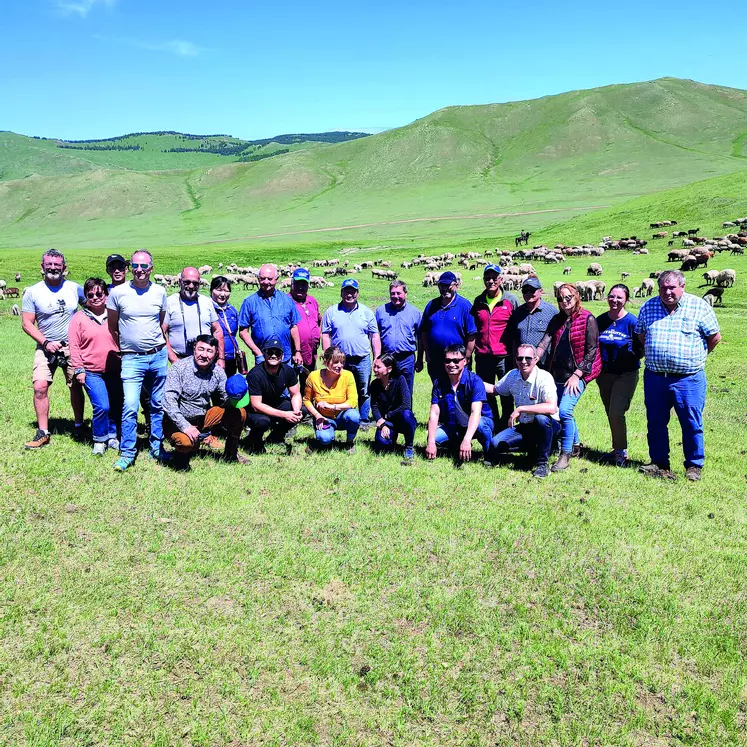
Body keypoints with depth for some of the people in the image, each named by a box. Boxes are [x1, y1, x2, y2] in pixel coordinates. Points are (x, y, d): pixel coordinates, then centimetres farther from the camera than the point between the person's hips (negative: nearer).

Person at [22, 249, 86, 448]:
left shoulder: (74, 288, 1)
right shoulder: (32, 292, -2)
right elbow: (27, 323, -2)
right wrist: (45, 343, -14)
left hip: (72, 347, 1)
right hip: (46, 347, -1)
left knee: (76, 386, 5)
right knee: (40, 387, -11)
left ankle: (79, 426, 22)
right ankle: (43, 433, -2)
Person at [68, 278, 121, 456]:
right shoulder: (79, 318, 1)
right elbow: (74, 346, 0)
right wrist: (78, 369, -5)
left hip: (115, 371, 3)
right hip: (92, 373, -3)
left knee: (116, 406, 7)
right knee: (102, 406, -13)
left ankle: (112, 436, 28)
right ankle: (99, 440, 7)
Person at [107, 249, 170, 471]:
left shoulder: (159, 292, 4)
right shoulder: (118, 292, -4)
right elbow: (112, 327, 7)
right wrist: (123, 348, 12)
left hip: (159, 355, 3)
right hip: (132, 358, -3)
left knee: (158, 405, 10)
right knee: (130, 407, -10)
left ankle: (156, 448, 23)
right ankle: (127, 453, 2)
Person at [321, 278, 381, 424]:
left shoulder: (366, 312, 8)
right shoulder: (331, 312, 6)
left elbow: (375, 337, 8)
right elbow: (325, 336, 4)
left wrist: (377, 359, 2)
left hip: (362, 361, 1)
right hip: (339, 361, 0)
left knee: (364, 393, 5)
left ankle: (364, 421, 15)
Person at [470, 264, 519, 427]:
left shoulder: (511, 300, 0)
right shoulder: (478, 301, 10)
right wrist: (472, 349, 13)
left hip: (504, 357, -4)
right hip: (482, 357, 4)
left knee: (507, 395, 4)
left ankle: (506, 426, 14)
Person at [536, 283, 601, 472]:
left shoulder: (588, 319, -6)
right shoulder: (557, 320, 10)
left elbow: (592, 350, -9)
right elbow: (544, 344, 0)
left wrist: (576, 375, -14)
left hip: (577, 374, -6)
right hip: (558, 374, 6)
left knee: (564, 410, -20)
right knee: (558, 411, 12)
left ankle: (565, 455, -8)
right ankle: (575, 445, 36)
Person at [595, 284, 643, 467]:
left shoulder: (632, 321, -10)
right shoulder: (600, 320, 4)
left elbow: (642, 348, -4)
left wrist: (633, 356, -20)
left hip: (626, 375, -5)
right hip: (604, 374, 5)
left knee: (616, 413, -13)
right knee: (611, 414, 14)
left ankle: (621, 452, 3)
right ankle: (618, 450, 29)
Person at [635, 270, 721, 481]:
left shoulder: (699, 307, -4)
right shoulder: (648, 307, 6)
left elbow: (715, 336, 3)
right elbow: (640, 334, 20)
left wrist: (697, 357, 9)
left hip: (688, 379, -3)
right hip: (654, 377, 4)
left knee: (692, 424, 3)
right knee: (656, 423, 10)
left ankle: (694, 466, 17)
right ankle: (659, 464, 24)